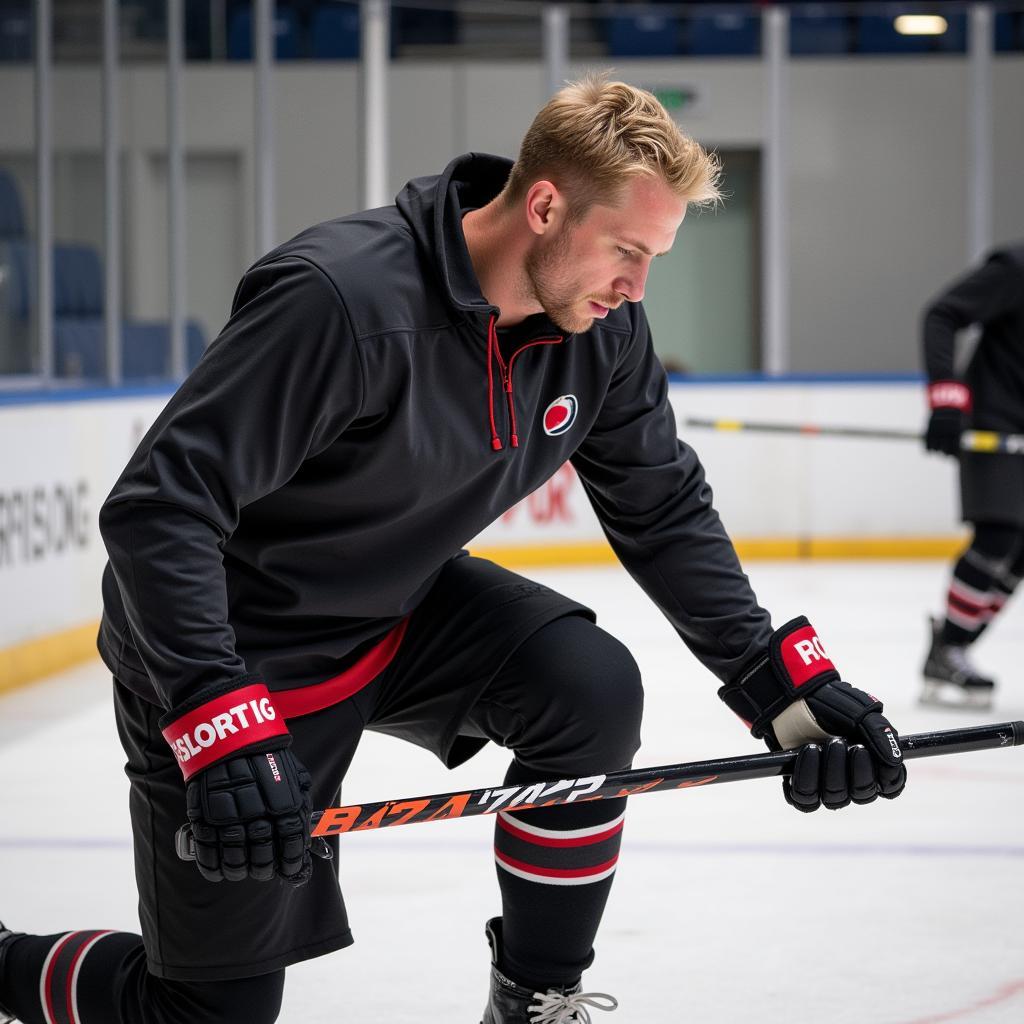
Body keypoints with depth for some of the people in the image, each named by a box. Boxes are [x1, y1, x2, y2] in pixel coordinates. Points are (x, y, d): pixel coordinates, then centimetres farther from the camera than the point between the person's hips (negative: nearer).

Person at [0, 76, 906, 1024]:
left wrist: (785, 682, -8)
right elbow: (160, 508, -35)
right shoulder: (342, 298, -33)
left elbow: (663, 512, 3)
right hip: (237, 653, -6)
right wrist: (218, 725, -43)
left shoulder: (600, 327, -10)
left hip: (403, 609, 6)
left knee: (593, 689, -20)